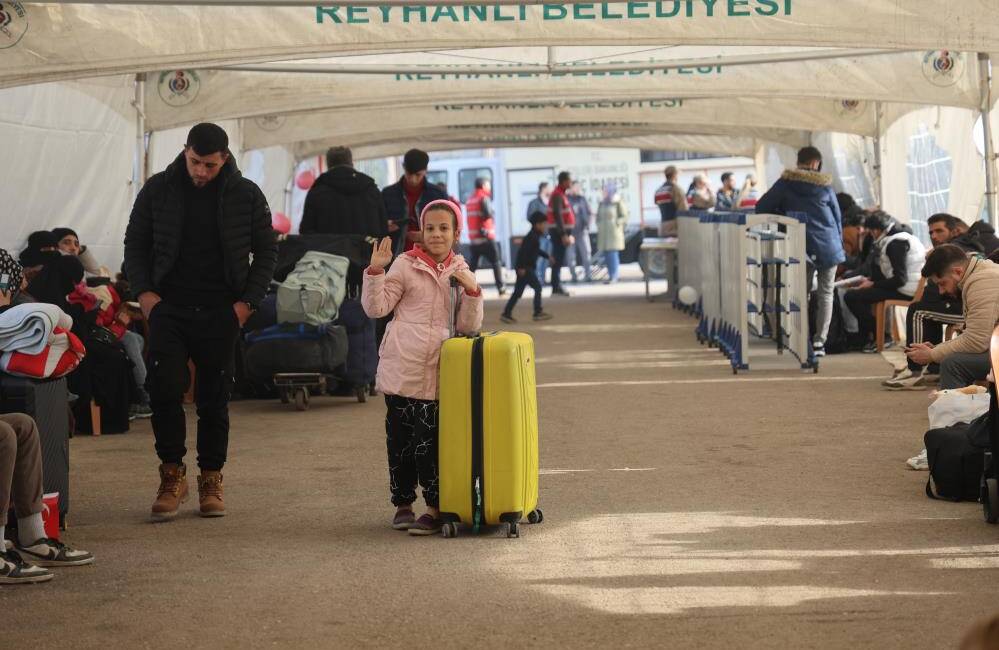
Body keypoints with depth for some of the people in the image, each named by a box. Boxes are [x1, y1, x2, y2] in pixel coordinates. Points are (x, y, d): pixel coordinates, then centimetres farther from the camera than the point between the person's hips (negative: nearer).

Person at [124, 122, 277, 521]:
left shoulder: (246, 195, 1)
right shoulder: (158, 190, 3)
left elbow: (266, 251, 7)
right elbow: (135, 244, 10)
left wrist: (248, 301, -3)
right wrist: (144, 291, -4)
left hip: (221, 313, 0)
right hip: (169, 309, 0)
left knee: (214, 399, 5)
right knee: (165, 391, -11)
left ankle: (211, 479, 16)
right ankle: (172, 476, 2)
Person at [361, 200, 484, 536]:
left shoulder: (461, 273, 12)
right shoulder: (406, 265, 5)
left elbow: (468, 325, 6)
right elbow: (376, 307, 0)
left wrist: (472, 291, -8)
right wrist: (375, 270, -11)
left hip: (438, 374, 0)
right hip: (402, 369, 0)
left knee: (430, 440, -4)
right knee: (401, 438, 6)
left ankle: (435, 508, 2)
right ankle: (402, 504, 18)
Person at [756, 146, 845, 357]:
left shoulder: (786, 183, 1)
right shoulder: (825, 185, 5)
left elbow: (762, 208, -2)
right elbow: (837, 216, 10)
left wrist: (782, 218, 15)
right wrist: (839, 243, 21)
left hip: (804, 248, -1)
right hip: (829, 246, 1)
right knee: (825, 294, 5)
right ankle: (819, 342, -2)